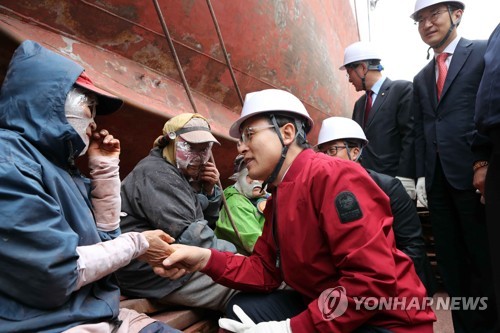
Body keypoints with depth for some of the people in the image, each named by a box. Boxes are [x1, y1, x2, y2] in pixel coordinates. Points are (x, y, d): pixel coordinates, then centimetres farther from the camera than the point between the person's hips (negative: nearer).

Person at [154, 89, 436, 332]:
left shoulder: (333, 176, -22)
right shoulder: (277, 198, 8)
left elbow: (374, 280, -28)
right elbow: (266, 271, 6)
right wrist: (206, 259, -8)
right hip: (322, 307, 8)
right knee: (244, 308, 2)